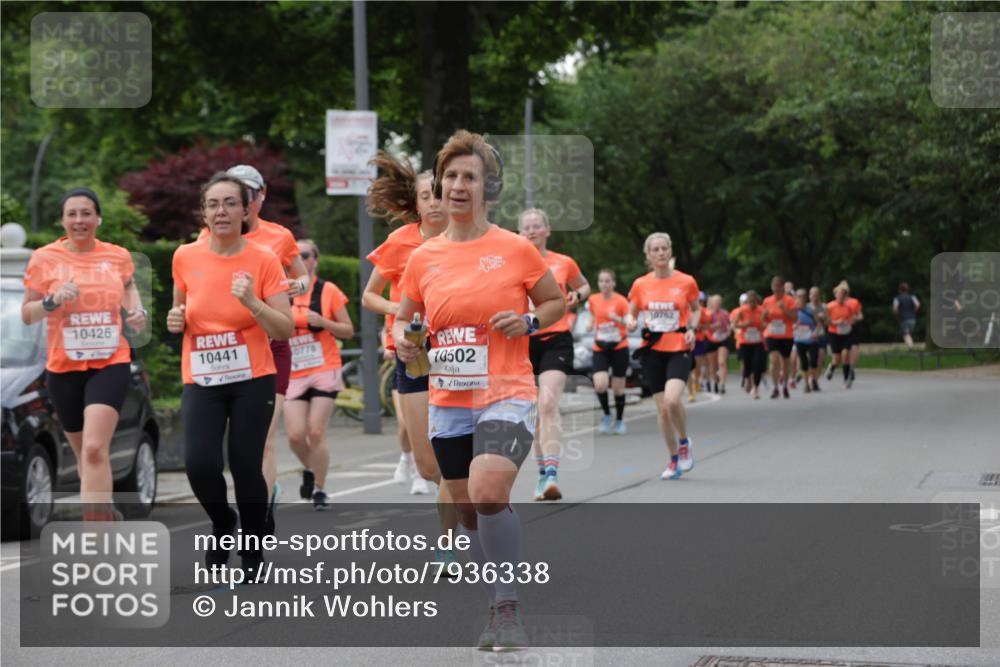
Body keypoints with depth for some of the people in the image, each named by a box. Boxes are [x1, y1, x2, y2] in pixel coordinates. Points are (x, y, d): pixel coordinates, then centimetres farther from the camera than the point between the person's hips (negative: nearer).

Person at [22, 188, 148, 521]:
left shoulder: (118, 256, 1)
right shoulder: (44, 259, -3)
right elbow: (27, 315, 0)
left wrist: (137, 311, 4)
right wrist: (52, 300, -19)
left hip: (110, 364, -1)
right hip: (64, 368, 2)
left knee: (94, 449, -19)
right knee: (84, 453, 14)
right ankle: (105, 513, 40)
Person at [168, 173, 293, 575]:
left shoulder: (264, 259, -6)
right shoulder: (185, 258, 1)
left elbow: (285, 330, -6)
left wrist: (253, 302, -22)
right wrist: (176, 320, -3)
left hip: (253, 379, -1)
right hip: (201, 380, 2)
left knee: (246, 467, -2)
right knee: (199, 463, -16)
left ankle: (253, 554, 21)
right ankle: (223, 524, 17)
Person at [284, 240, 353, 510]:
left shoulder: (328, 291, -1)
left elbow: (348, 331, 2)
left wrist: (323, 322, -15)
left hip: (324, 371, -2)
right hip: (293, 374, 2)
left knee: (316, 433, -8)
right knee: (295, 435, -8)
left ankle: (319, 491, 6)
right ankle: (309, 470, 24)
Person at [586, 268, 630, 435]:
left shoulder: (621, 301, -9)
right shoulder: (593, 300, 3)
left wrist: (618, 319, -33)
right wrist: (591, 325, 1)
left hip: (619, 348, -2)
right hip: (600, 349, 2)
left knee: (618, 387, 4)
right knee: (600, 385, -17)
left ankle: (619, 420, 22)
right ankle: (606, 414, 7)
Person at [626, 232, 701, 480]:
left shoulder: (686, 282, -2)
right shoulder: (640, 284, 2)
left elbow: (696, 309, 14)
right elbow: (631, 313, 12)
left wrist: (692, 329, -4)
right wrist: (631, 322, -11)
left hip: (679, 349, -2)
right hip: (652, 350, 3)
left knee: (672, 399, -23)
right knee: (662, 407, 4)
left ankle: (684, 442, 5)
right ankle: (674, 460, 20)